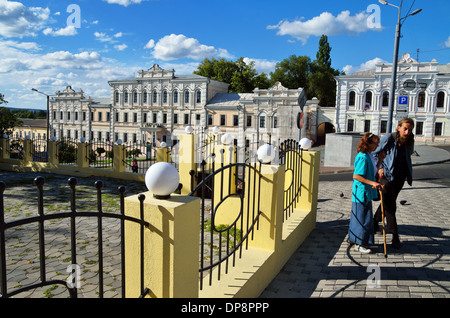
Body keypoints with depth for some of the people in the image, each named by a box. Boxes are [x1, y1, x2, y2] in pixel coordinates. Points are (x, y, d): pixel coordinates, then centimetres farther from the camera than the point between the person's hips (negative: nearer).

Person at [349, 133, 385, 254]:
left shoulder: (369, 156, 11)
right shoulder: (363, 157, -20)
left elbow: (373, 172, 20)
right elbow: (356, 176, -24)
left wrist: (380, 160, 12)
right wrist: (372, 183, -26)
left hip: (366, 193, 10)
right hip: (361, 192, -10)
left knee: (363, 216, 19)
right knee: (363, 218, -2)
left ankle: (355, 239, 32)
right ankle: (359, 243, 10)